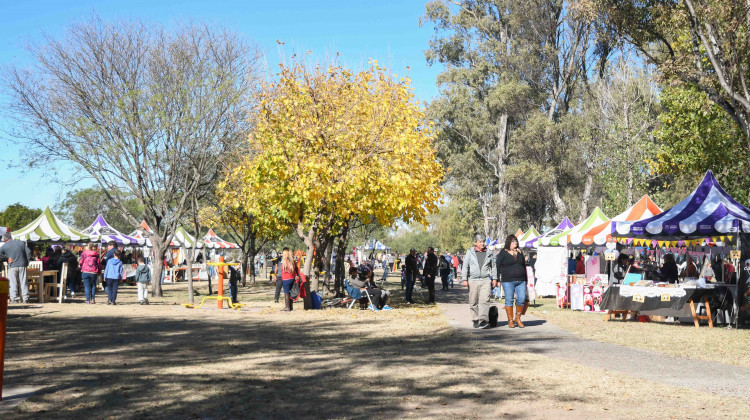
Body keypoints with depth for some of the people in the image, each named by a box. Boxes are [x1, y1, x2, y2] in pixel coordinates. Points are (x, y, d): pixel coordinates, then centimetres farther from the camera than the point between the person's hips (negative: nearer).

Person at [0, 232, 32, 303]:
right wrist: (27, 262, 6)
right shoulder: (21, 243, 5)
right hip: (22, 265, 2)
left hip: (12, 266, -2)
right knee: (24, 283, 5)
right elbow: (28, 252, 0)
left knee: (13, 284, 3)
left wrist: (8, 257, 0)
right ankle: (25, 299, 3)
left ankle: (14, 299, -2)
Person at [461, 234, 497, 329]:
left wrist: (495, 278, 15)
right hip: (473, 280, 0)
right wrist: (464, 279, -4)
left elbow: (493, 266, 19)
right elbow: (465, 266, 3)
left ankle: (483, 320, -20)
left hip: (485, 280, 0)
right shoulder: (470, 252, 5)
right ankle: (475, 320, 16)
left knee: (484, 300, -14)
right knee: (473, 302, 4)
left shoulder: (488, 252, 10)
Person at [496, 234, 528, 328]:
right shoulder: (503, 253, 1)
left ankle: (517, 318, 15)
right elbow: (497, 266, 0)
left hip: (521, 281, 4)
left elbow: (524, 266, 20)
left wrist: (525, 280, 16)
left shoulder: (519, 252, 15)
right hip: (508, 281, -4)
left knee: (521, 299, -2)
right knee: (509, 300, -3)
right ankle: (510, 320, 7)